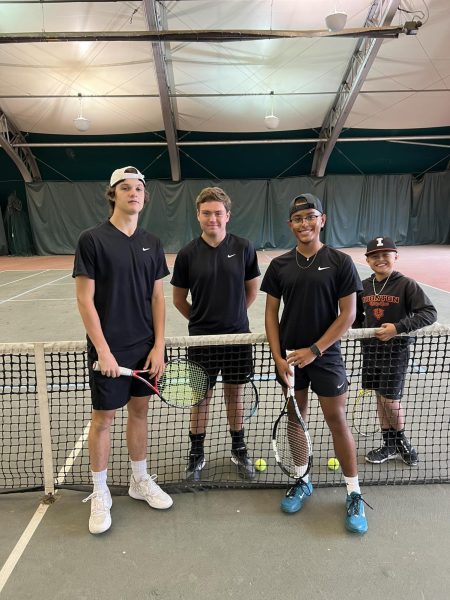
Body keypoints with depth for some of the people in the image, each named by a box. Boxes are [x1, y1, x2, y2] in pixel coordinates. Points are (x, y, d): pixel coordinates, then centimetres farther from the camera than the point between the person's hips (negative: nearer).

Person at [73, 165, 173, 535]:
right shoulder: (92, 240, -8)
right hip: (109, 349, -4)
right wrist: (103, 349, -14)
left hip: (146, 347, 5)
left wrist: (159, 345, 0)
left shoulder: (152, 244, 6)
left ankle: (140, 480, 34)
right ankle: (100, 493, 27)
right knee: (103, 418, 7)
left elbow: (157, 297, 6)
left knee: (139, 411, 16)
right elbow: (85, 299, -10)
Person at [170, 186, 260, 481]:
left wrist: (233, 315, 10)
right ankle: (197, 454, 29)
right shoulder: (188, 254, -5)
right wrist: (202, 319, 7)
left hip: (238, 335, 1)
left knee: (235, 392, 15)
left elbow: (252, 290, 8)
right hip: (201, 338, 0)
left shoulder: (244, 248, -4)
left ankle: (239, 449, 34)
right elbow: (179, 299, 4)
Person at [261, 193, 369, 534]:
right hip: (290, 357, 3)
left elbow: (348, 314, -8)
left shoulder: (340, 262, -6)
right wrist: (278, 357, -6)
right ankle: (302, 481, 32)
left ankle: (354, 493, 20)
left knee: (337, 421, 3)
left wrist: (314, 350, -14)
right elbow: (271, 313, 4)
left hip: (325, 355, -3)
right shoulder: (279, 266, 3)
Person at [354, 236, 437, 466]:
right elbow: (357, 316, 17)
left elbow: (429, 313, -18)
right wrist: (361, 332, 4)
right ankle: (389, 445, 29)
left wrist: (398, 328, -26)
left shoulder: (406, 285, -12)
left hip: (395, 350, -5)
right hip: (371, 349, 5)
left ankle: (401, 440, 27)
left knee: (390, 399, -1)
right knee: (380, 397, 12)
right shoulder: (364, 286, 3)